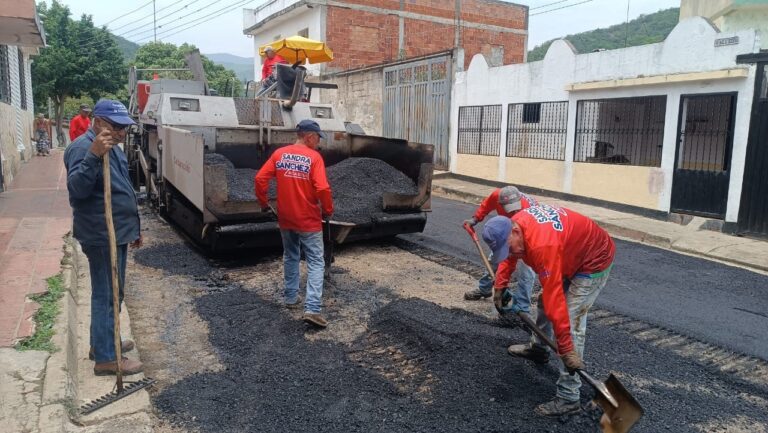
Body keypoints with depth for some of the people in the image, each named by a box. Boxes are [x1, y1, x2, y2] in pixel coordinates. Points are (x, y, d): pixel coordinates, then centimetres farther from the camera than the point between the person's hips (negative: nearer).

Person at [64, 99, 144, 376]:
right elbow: (76, 189, -31)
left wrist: (132, 228, 22)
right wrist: (93, 155, -42)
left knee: (110, 292, 19)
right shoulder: (82, 147, -17)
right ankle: (105, 358, 6)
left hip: (115, 233, 10)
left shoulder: (111, 146, 14)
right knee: (107, 294, -4)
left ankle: (102, 342, 33)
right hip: (102, 236, -10)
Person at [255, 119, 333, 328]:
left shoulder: (279, 153, 2)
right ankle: (312, 309, -10)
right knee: (316, 262, -1)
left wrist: (264, 203, 12)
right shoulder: (314, 157, -12)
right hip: (309, 220, -5)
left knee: (290, 257, 22)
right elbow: (322, 188, -20)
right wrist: (328, 211, -5)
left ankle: (291, 298, 32)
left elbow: (260, 179, -1)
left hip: (285, 218, 5)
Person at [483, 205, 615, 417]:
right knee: (544, 303, 21)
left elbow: (554, 298, -39)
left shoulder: (542, 246, -40)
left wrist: (566, 350, -35)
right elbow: (509, 256, 10)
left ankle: (568, 398, -8)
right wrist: (499, 286, 10)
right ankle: (537, 348, 46)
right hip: (573, 253, 9)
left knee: (570, 323, -14)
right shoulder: (514, 224, -14)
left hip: (594, 262, -9)